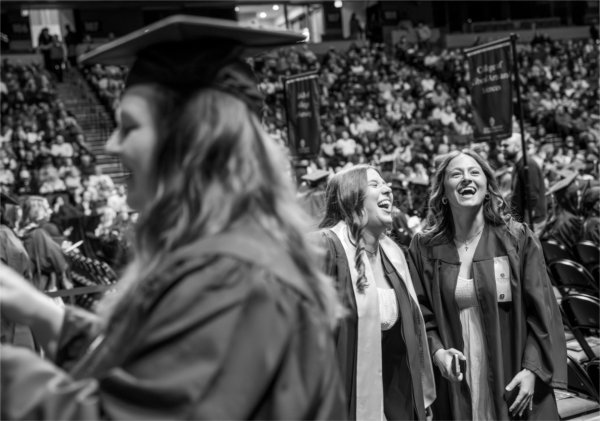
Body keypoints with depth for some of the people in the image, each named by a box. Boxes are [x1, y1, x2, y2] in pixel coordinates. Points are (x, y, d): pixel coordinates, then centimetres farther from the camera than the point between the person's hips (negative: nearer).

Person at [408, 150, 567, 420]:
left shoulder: (518, 239, -3)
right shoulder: (424, 247, 0)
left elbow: (541, 310, -3)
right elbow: (419, 312, 3)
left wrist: (532, 369, -11)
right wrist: (436, 350, -14)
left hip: (512, 381, 0)